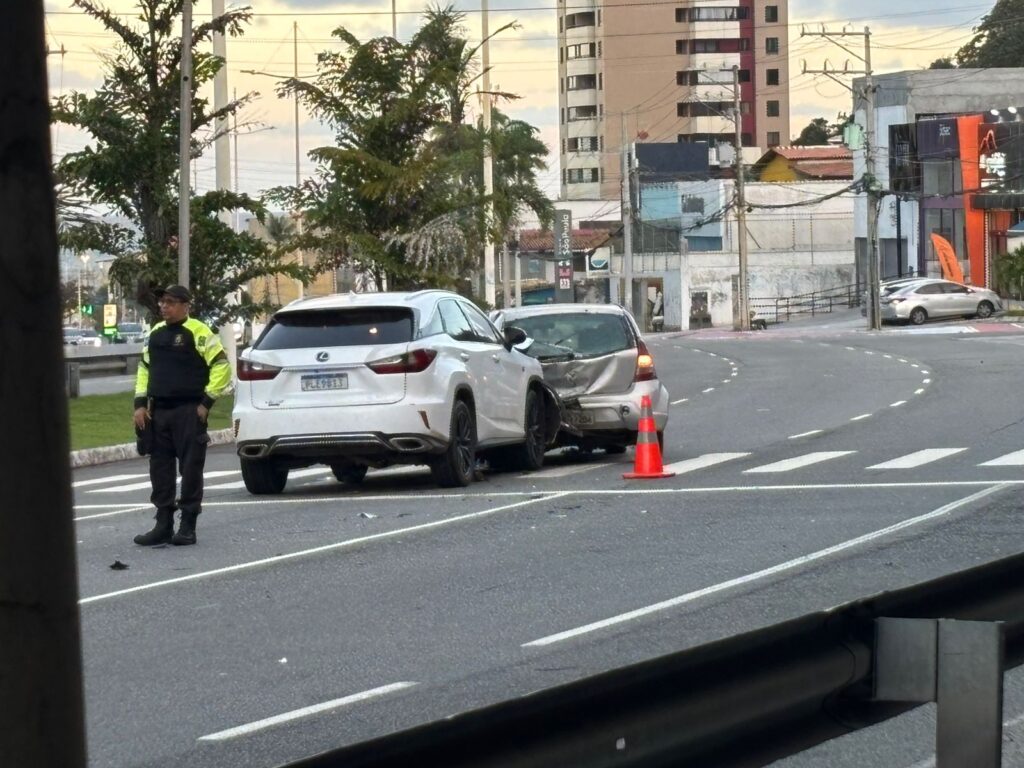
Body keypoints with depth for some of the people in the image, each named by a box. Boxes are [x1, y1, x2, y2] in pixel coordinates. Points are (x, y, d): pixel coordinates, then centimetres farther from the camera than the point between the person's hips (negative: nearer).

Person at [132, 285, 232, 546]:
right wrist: (140, 404, 10)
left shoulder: (199, 334, -7)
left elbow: (221, 367, -8)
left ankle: (188, 527, 2)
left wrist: (206, 402, -11)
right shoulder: (155, 334, 13)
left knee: (190, 468, -2)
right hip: (158, 412, 6)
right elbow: (144, 369, 21)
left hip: (189, 412, -6)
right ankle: (163, 526, 12)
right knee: (160, 469, 7)